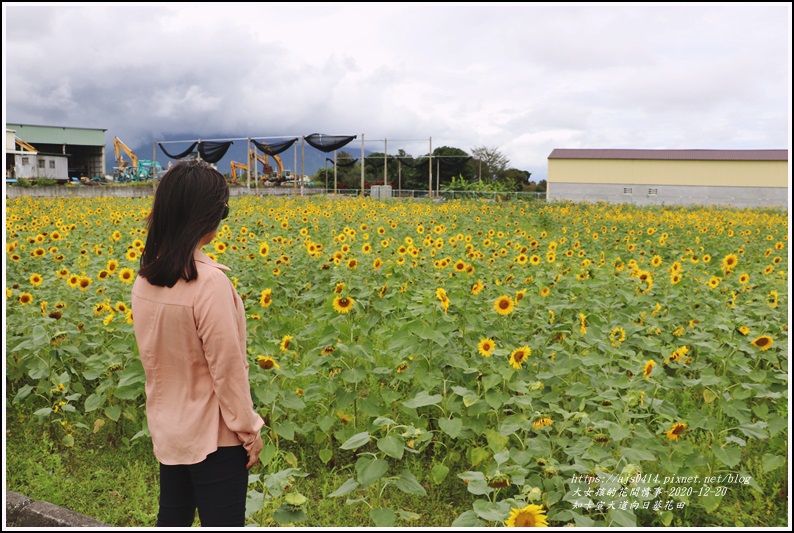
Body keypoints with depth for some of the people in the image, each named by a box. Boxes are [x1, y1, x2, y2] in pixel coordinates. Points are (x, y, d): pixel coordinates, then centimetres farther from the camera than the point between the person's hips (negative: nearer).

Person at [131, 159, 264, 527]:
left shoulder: (144, 280, -2)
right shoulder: (209, 281, -25)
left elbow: (154, 354, 8)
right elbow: (227, 366, -20)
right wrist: (250, 431, -10)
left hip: (167, 429, 7)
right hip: (214, 436, -7)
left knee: (172, 518, 20)